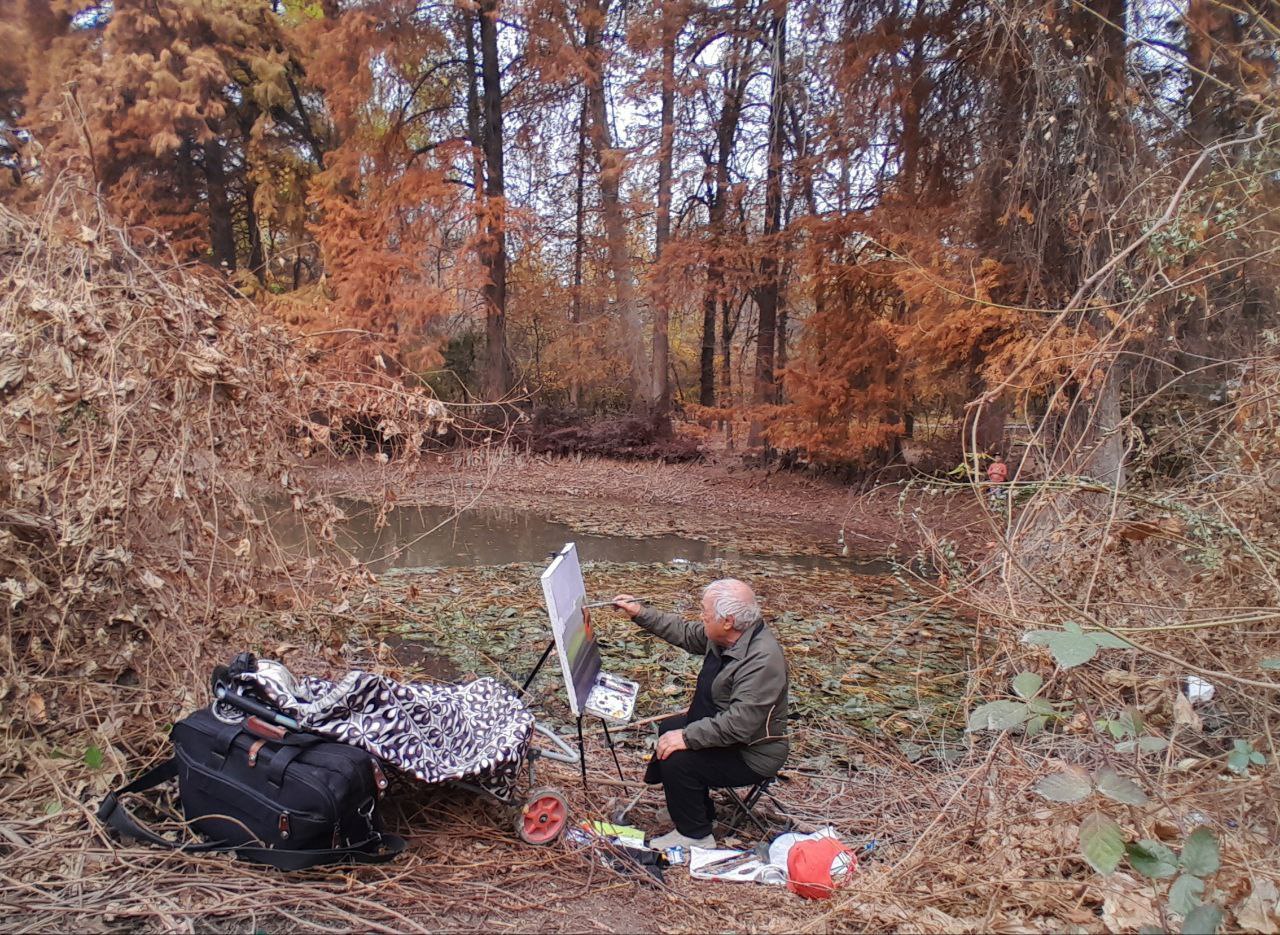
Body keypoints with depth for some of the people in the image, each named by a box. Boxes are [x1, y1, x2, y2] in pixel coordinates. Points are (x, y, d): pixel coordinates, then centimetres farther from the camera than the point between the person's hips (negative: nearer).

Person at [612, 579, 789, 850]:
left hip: (751, 754, -10)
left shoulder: (762, 660, -33)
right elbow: (685, 633, 12)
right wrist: (640, 613, 9)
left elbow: (739, 725, -36)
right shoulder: (727, 636, -5)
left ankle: (696, 835, 1)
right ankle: (701, 812, 32)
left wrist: (687, 737, -32)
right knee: (667, 729, 21)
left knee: (677, 760, -22)